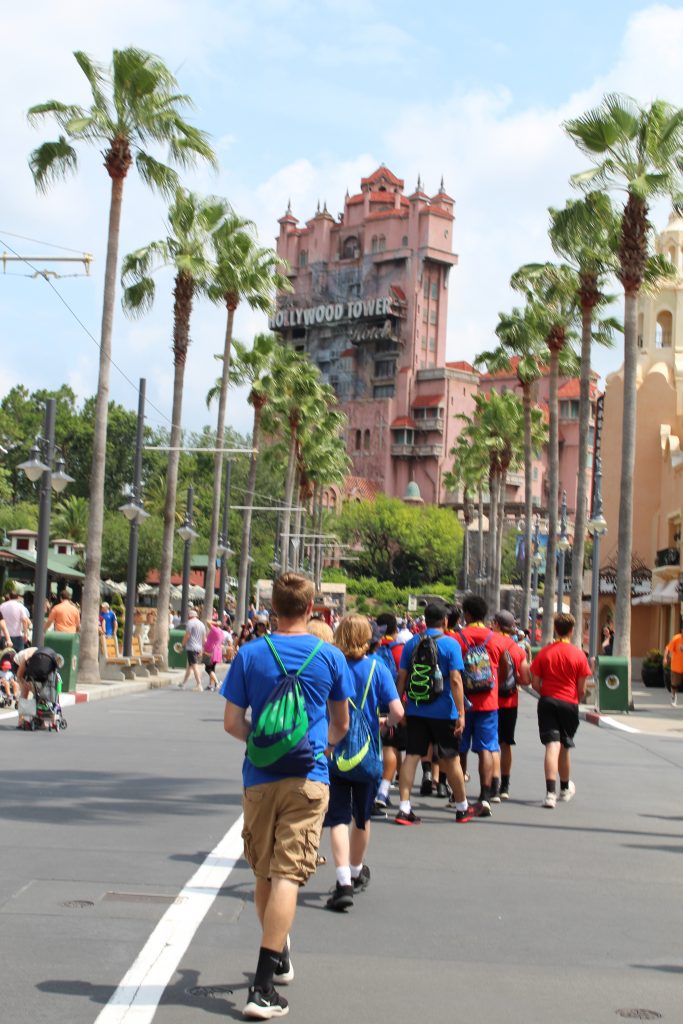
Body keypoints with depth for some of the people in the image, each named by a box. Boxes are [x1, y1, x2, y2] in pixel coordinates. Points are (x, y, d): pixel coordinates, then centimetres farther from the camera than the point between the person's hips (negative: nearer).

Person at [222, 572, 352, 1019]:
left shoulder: (250, 654, -1)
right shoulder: (330, 657, -1)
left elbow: (232, 722, 0)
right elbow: (341, 724, 12)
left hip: (259, 777, 2)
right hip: (309, 778, -2)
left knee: (265, 874, 18)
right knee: (288, 875, -5)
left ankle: (278, 956, 36)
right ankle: (263, 986, -11)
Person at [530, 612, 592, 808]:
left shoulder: (544, 652, -2)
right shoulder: (579, 655, -5)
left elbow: (535, 683, -2)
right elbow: (582, 689, -2)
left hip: (547, 702, 0)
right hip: (569, 704, 0)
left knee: (552, 746, -6)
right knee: (564, 748, 16)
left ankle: (551, 792, -20)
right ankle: (565, 789, 35)